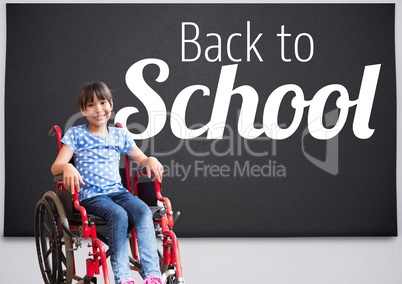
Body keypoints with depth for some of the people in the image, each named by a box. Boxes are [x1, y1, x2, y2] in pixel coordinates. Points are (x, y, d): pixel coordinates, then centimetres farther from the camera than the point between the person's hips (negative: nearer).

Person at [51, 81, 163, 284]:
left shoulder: (120, 135, 16)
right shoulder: (76, 134, 7)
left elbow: (140, 159, 23)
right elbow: (55, 167, -1)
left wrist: (150, 160, -2)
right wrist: (67, 167, -25)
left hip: (117, 191, 3)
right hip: (90, 195, -3)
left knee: (143, 211, -29)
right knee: (118, 214, -35)